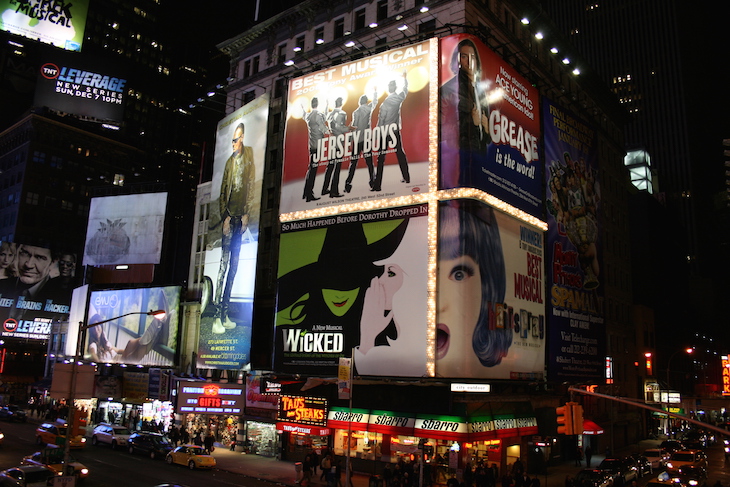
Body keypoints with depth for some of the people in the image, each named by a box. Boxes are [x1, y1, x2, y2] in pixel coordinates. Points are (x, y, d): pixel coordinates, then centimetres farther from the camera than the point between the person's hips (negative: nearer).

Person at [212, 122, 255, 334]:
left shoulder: (249, 154, 6)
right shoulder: (229, 161, 11)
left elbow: (252, 184, 0)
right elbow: (223, 193, 9)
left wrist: (246, 213, -7)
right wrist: (225, 217, -3)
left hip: (241, 218, 0)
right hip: (229, 217, 0)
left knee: (234, 265, 6)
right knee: (224, 263, -7)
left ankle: (225, 314, 14)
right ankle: (217, 317, -7)